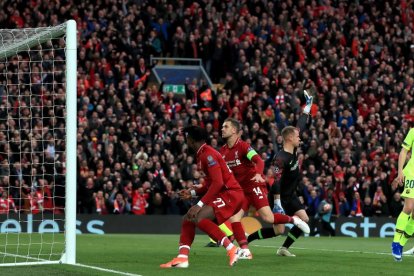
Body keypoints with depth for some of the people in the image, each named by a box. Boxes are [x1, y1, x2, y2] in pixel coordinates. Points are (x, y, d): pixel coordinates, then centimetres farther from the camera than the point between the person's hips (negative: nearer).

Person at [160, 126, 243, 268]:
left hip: (230, 194, -11)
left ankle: (232, 250, -25)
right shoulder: (202, 155, 16)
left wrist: (200, 204, -25)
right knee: (189, 218, 9)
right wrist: (192, 192, 16)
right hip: (222, 194, 11)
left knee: (199, 218, -26)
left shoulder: (208, 155, -15)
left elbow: (218, 183, -24)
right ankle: (182, 258, 3)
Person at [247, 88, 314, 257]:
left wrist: (308, 106, 13)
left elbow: (301, 126, 10)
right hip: (281, 197, -9)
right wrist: (277, 204, -35)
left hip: (290, 196, 9)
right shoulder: (281, 158, -25)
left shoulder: (293, 150, 0)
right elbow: (275, 181, -31)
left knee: (304, 220, -4)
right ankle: (245, 240, 0)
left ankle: (284, 248, 4)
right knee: (278, 230, -11)